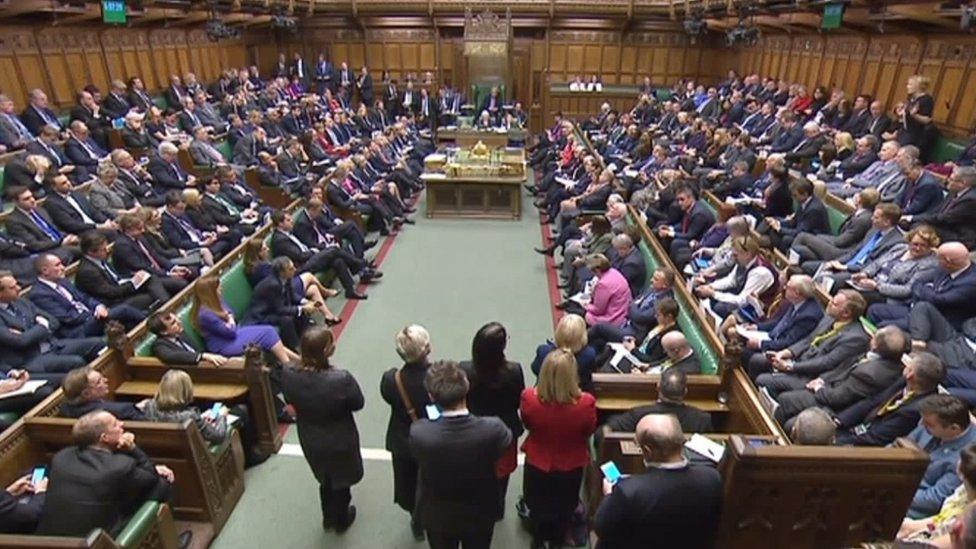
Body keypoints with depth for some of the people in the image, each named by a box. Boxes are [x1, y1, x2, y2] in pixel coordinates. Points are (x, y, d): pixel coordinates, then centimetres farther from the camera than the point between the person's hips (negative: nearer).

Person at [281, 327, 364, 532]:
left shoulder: (288, 375, -27)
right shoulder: (341, 379, -39)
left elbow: (290, 400, -5)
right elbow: (358, 403, -19)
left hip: (310, 441, 4)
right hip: (340, 442, -3)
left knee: (325, 479, 33)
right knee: (341, 481, 28)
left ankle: (328, 518, 57)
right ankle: (341, 520, 53)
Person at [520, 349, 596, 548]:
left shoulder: (529, 397, -32)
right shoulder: (586, 403, -35)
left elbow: (527, 424, -9)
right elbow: (589, 431, -13)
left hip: (537, 463, 0)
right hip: (571, 465, 0)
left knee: (538, 505, 30)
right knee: (564, 508, 31)